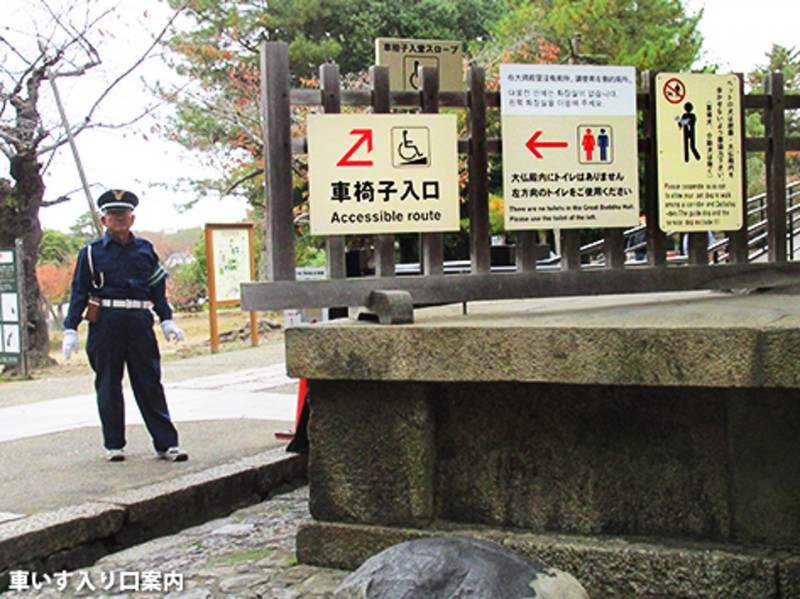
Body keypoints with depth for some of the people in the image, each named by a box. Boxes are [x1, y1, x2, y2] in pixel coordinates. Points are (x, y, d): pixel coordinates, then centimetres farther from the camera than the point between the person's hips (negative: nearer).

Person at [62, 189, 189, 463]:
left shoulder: (145, 249, 12)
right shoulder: (91, 252, 5)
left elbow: (158, 287, 17)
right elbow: (79, 292, 4)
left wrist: (167, 321, 11)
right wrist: (70, 329, -2)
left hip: (140, 320, 1)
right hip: (105, 323, -1)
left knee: (150, 383, 2)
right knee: (108, 385, 5)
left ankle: (166, 443, 4)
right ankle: (114, 445, 16)